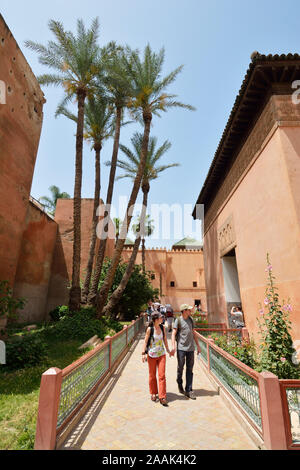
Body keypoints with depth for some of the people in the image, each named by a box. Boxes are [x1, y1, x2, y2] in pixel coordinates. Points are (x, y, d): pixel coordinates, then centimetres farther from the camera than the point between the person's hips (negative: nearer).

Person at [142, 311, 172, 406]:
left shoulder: (162, 327, -1)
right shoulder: (150, 329, -14)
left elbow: (165, 339, 11)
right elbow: (145, 341, -8)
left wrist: (168, 350, 17)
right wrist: (143, 353, -10)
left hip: (161, 354, 3)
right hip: (151, 355, -3)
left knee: (162, 375, 0)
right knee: (152, 375, 13)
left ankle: (162, 397, 10)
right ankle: (153, 393, 32)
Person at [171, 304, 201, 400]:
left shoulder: (190, 320, 10)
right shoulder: (178, 320, -6)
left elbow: (194, 333, 17)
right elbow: (173, 334, -8)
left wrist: (198, 345, 16)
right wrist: (173, 346, -16)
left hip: (191, 348, 5)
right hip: (181, 348, -4)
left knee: (190, 369, 7)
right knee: (180, 368, 7)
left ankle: (188, 391, 16)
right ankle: (180, 385, 32)